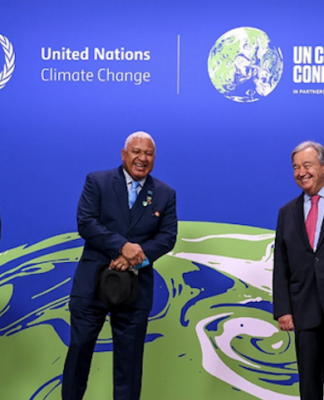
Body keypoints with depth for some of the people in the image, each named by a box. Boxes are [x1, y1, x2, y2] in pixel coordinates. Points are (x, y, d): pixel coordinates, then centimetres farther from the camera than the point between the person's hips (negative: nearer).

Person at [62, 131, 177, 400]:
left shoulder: (165, 194, 6)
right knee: (79, 349, 8)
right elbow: (85, 223, -11)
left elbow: (168, 236, -1)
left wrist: (136, 256, -18)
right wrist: (122, 246, -23)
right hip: (92, 283, -1)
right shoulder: (97, 181, 0)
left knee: (129, 357, 10)